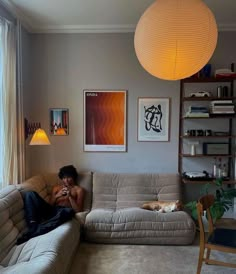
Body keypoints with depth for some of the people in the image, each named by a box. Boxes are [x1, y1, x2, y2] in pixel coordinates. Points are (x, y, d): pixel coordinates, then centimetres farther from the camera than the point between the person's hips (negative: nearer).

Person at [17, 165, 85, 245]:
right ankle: (33, 227, -31)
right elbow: (49, 205, 16)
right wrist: (57, 196, -2)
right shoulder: (56, 188, 26)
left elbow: (78, 210, 2)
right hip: (51, 211, 4)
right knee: (29, 194, -17)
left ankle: (31, 233, -44)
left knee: (68, 211, -45)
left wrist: (70, 196, -10)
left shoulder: (79, 190, 15)